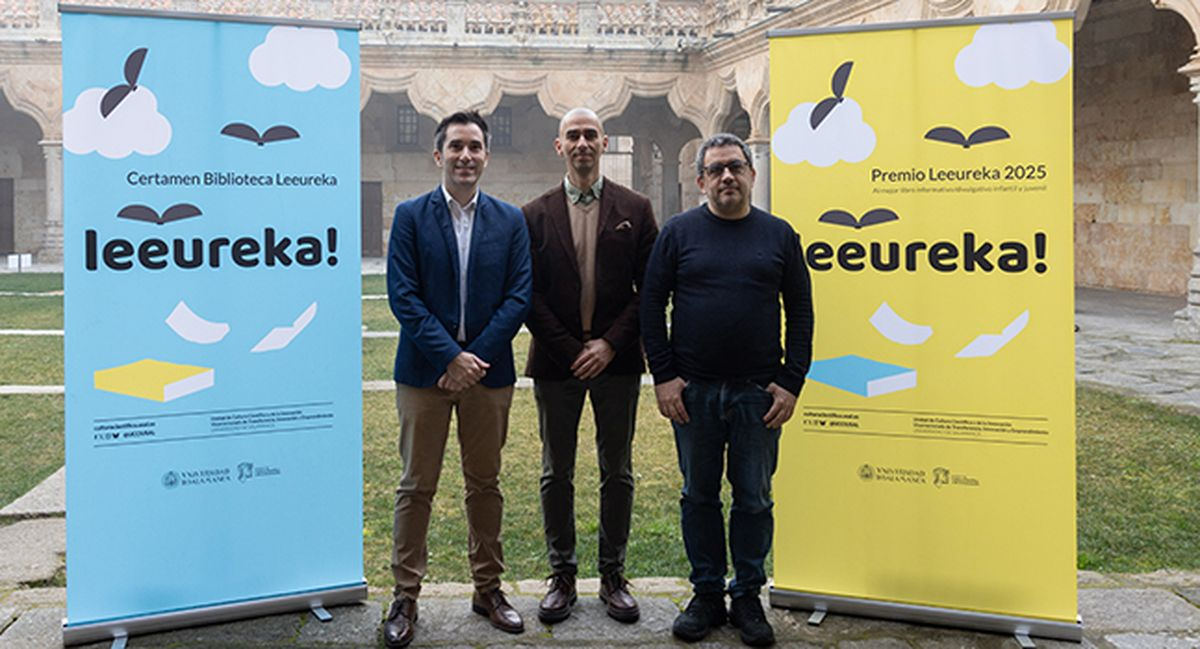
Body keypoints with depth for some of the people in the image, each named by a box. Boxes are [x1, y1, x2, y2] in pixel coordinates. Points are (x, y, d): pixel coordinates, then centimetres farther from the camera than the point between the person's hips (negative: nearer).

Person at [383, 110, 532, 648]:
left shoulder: (510, 220, 6)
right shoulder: (411, 216, 1)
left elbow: (518, 297, 0)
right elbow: (403, 296, -6)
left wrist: (475, 357, -10)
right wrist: (451, 355, -15)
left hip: (488, 371, 2)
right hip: (424, 371, -1)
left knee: (485, 484, 11)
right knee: (416, 487, 4)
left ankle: (488, 589, 23)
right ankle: (405, 597, 14)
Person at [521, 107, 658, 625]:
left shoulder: (635, 210, 4)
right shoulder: (535, 215, 4)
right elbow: (528, 293, 0)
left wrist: (610, 343, -9)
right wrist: (570, 349, -8)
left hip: (616, 361, 0)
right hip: (555, 362, 0)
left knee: (617, 473, 7)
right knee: (556, 474, 7)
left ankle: (613, 575, 19)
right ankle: (562, 576, 18)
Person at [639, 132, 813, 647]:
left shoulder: (778, 235, 6)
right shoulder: (679, 232, 3)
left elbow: (800, 312, 6)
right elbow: (651, 304, 2)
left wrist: (791, 383, -3)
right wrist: (663, 376, -5)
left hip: (758, 391, 0)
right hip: (693, 391, 0)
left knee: (754, 499, 7)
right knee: (699, 496, 9)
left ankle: (748, 598, 20)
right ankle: (706, 595, 22)